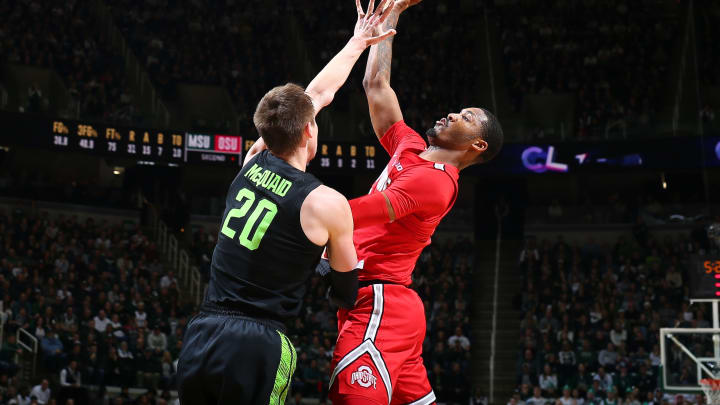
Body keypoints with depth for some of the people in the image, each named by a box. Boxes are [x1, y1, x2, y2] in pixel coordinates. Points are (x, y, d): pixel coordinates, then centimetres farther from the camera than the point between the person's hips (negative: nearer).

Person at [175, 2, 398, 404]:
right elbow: (347, 294, 6)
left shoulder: (253, 164, 7)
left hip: (200, 338, 6)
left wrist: (358, 42, 33)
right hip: (256, 349, -5)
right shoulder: (327, 203, -9)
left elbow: (318, 93, 22)